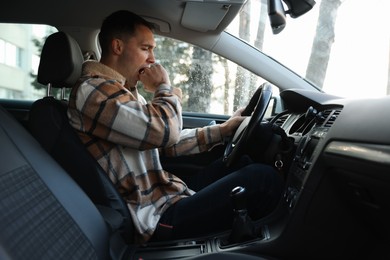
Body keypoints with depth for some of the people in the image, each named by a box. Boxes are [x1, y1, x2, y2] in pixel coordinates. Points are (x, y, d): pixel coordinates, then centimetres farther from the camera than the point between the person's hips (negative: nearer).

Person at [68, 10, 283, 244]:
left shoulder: (123, 92, 16)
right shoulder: (93, 90, -16)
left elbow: (167, 142, 17)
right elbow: (165, 131, -27)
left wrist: (223, 130, 10)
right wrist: (164, 87, -7)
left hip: (168, 197, 10)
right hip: (158, 218, -10)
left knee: (241, 163, 16)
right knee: (262, 179, -14)